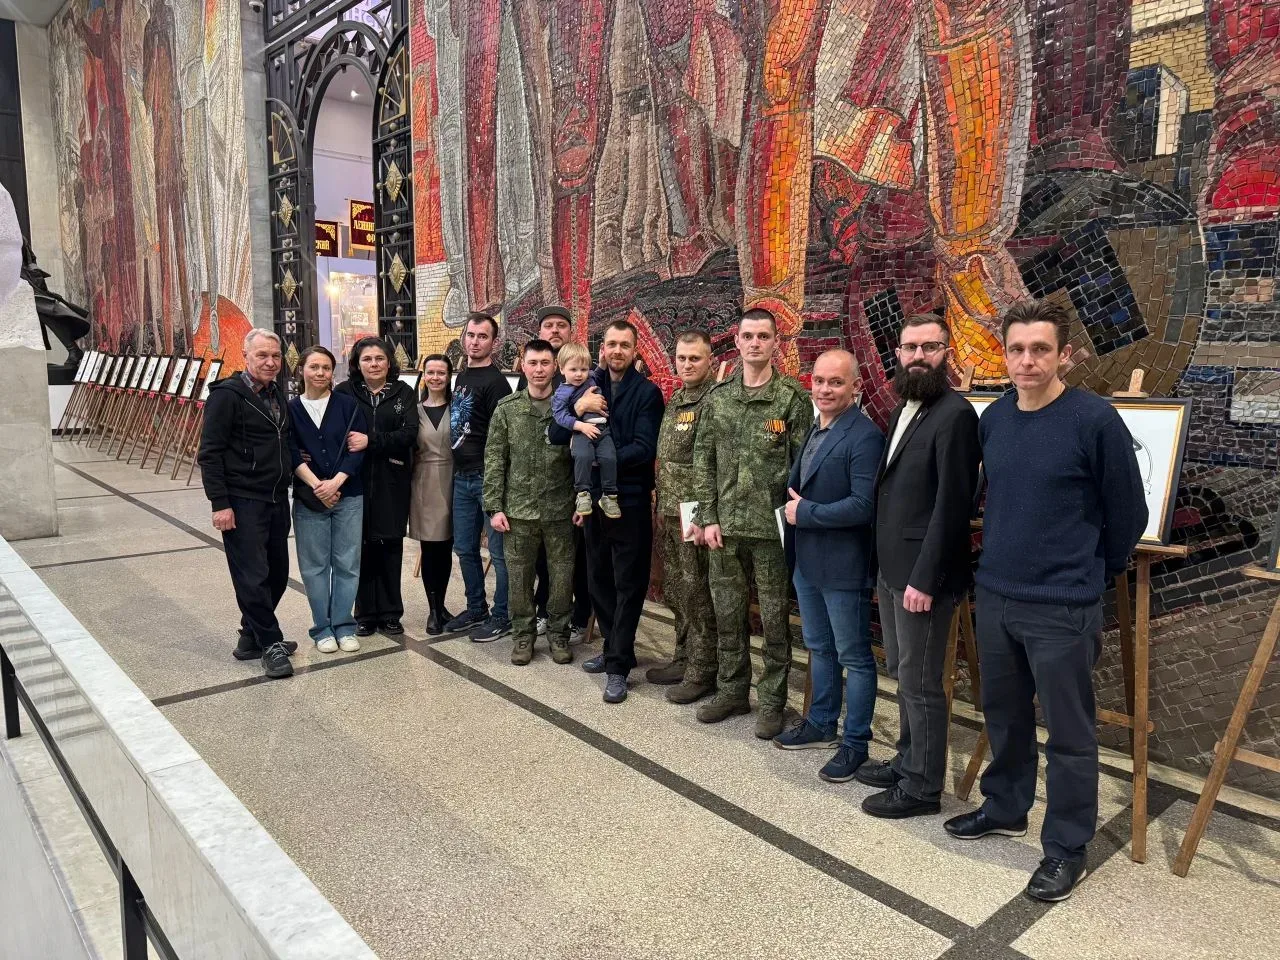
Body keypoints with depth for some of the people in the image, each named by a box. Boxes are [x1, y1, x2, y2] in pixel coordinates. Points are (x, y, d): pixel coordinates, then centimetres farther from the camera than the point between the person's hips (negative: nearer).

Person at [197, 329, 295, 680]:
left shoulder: (276, 394, 12)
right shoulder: (227, 395, -10)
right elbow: (209, 453, -12)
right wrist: (220, 503, -17)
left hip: (276, 500, 8)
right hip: (242, 503, -8)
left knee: (277, 574, 12)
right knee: (253, 577, -3)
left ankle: (251, 637, 28)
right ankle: (271, 644, 10)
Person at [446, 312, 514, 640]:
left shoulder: (495, 382, -10)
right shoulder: (461, 378, 15)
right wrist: (457, 469, 16)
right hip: (462, 477, 9)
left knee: (499, 551, 0)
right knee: (465, 548, 15)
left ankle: (502, 617, 10)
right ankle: (476, 609, 29)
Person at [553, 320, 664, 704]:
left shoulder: (646, 392, -6)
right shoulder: (591, 388, 11)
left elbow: (644, 449, -16)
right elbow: (556, 436, 3)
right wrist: (578, 408, -14)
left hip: (630, 500, -6)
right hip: (594, 497, 6)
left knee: (628, 584, 2)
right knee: (598, 580, 15)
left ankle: (618, 665, 9)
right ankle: (614, 648, 31)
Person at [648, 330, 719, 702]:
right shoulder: (675, 400, 15)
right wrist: (662, 506, 17)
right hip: (669, 513, 9)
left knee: (697, 594, 0)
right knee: (675, 592, 17)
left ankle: (701, 672, 13)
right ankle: (683, 659, 31)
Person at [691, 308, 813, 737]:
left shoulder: (793, 398, -5)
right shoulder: (718, 396, 6)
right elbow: (703, 459, 7)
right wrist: (708, 517, 1)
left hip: (771, 525, -4)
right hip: (724, 525, 4)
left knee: (774, 616, 7)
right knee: (726, 611, 14)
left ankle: (772, 700, 22)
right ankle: (732, 689, 31)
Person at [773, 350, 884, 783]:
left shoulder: (864, 437, -17)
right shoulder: (814, 431, 11)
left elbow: (863, 505, -24)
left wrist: (804, 513, -17)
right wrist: (792, 502, 0)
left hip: (843, 565, -9)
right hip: (807, 560, 9)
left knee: (854, 656, 5)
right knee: (819, 648, 21)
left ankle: (855, 743, 18)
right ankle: (821, 723, 36)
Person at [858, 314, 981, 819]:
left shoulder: (955, 415, -15)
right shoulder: (904, 408, 13)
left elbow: (951, 504, -19)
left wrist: (924, 579, -20)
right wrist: (886, 566, 11)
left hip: (921, 573, -9)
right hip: (891, 568, 9)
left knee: (919, 681, 3)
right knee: (901, 672, 19)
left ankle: (922, 786, 18)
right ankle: (908, 761, 35)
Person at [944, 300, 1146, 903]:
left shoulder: (1094, 420, -13)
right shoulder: (992, 419, 3)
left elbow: (1128, 513, -3)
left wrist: (1094, 575, 8)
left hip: (1063, 608, -5)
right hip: (994, 597, 6)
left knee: (1068, 733, 8)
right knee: (1003, 714, 20)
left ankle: (1067, 848, 25)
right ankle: (1005, 808, 40)